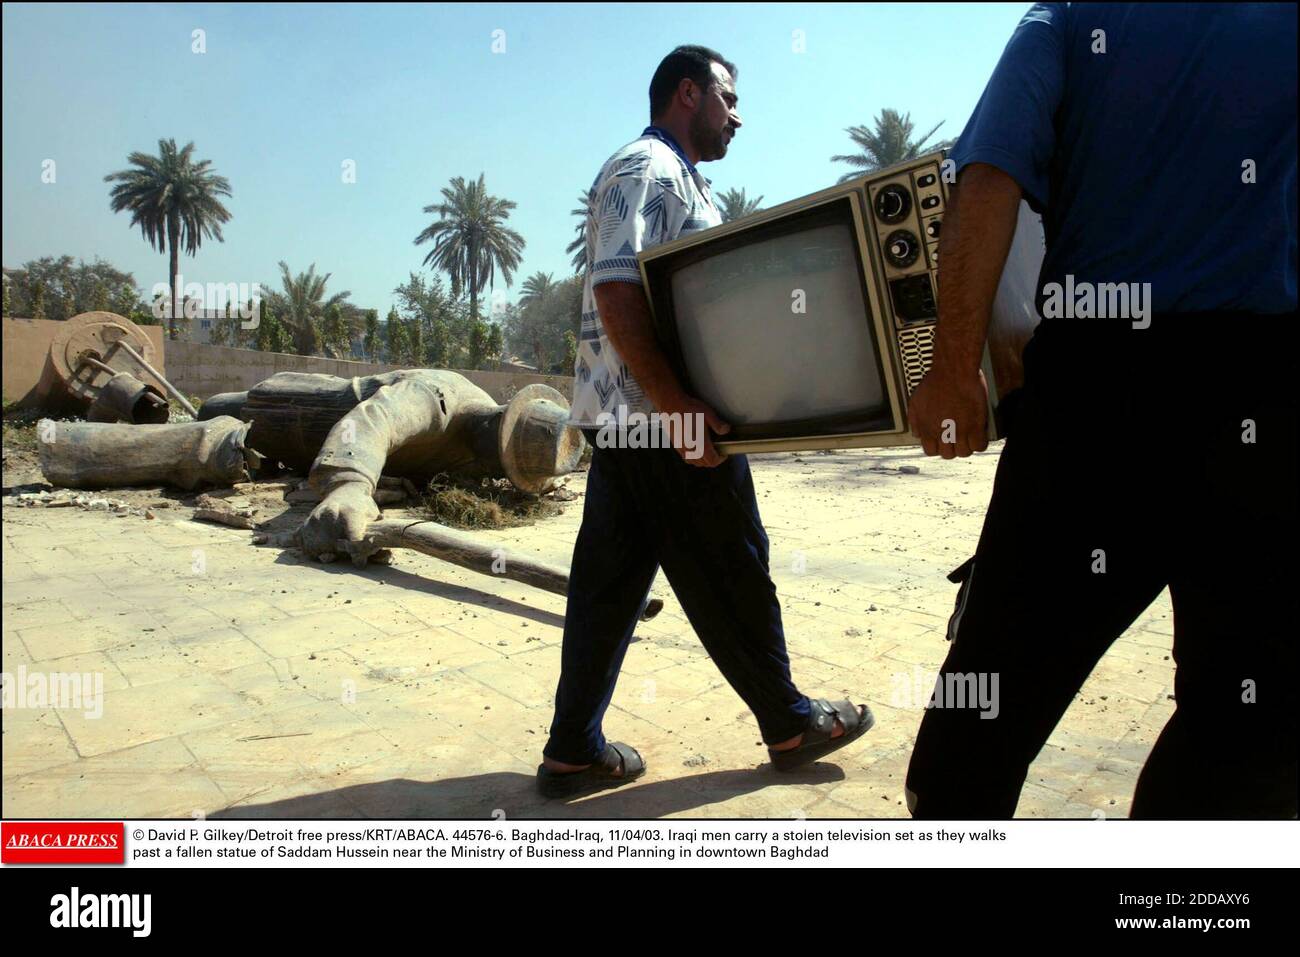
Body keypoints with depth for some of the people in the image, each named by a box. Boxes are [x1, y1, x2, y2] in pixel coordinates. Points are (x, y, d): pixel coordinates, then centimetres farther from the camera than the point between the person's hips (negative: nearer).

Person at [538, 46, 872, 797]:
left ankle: (574, 751, 15)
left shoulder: (678, 179, 24)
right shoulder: (649, 168, -9)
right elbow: (615, 290, -22)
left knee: (611, 578, 8)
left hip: (622, 416, 10)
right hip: (657, 417, -10)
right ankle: (790, 725, 19)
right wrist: (677, 404, -26)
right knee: (729, 572, 2)